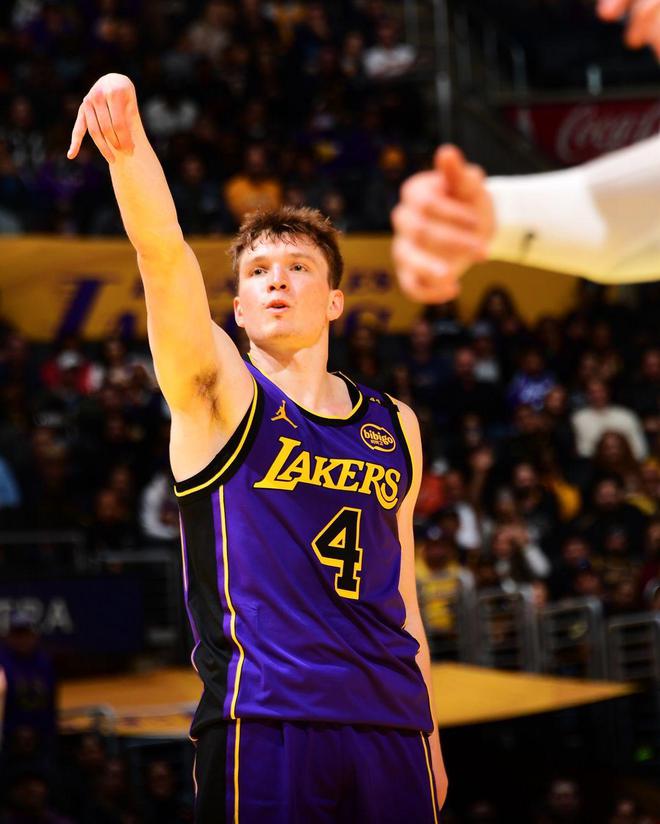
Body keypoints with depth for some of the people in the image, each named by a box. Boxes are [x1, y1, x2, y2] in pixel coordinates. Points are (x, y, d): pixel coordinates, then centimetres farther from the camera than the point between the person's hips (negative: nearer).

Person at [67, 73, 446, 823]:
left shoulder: (395, 427, 15)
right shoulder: (221, 395, 2)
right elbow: (164, 255, -15)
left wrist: (428, 733, 15)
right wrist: (130, 146, -32)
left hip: (391, 725, 4)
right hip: (263, 724, -4)